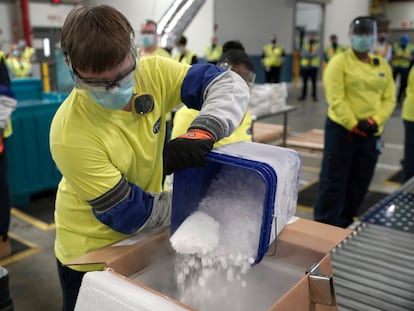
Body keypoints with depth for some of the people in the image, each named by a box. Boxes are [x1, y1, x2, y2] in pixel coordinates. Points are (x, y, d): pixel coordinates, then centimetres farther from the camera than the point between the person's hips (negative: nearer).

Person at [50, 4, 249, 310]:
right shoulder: (71, 134, -30)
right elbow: (127, 214, -24)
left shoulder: (151, 74, -19)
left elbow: (230, 84, -19)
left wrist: (203, 131, -39)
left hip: (143, 237, 5)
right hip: (92, 250, -4)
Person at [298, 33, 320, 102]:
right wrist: (311, 55, -15)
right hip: (305, 66, 3)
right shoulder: (305, 45, 11)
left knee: (314, 82, -2)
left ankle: (314, 96, 4)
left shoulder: (317, 46, 2)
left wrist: (307, 54, -17)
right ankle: (303, 96, 11)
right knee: (304, 82, 5)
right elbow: (302, 54, -3)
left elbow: (316, 54, -12)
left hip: (314, 66, -3)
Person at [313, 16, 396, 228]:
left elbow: (389, 99, 6)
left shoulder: (383, 66, 10)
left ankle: (343, 224, 29)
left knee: (360, 181, 13)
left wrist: (375, 121, -11)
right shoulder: (339, 62, -7)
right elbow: (335, 99, -15)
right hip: (341, 129, -6)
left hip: (372, 133, 6)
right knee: (333, 180, -1)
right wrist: (354, 125, -18)